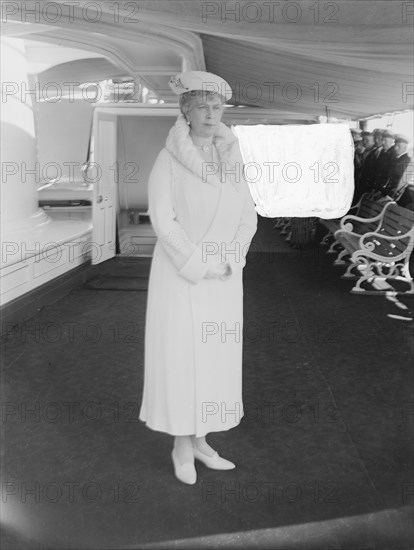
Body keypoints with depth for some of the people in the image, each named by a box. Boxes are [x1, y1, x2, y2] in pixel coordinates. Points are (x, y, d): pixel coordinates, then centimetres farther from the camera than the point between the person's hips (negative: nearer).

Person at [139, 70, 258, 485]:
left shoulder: (231, 161, 6)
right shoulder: (167, 161, -9)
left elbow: (246, 218, 4)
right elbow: (163, 222, -16)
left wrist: (226, 265, -11)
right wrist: (200, 267, -18)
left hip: (223, 279, 5)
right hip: (180, 275, -5)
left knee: (215, 357, 10)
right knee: (180, 358, 1)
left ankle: (199, 441, 25)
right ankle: (181, 445, 20)